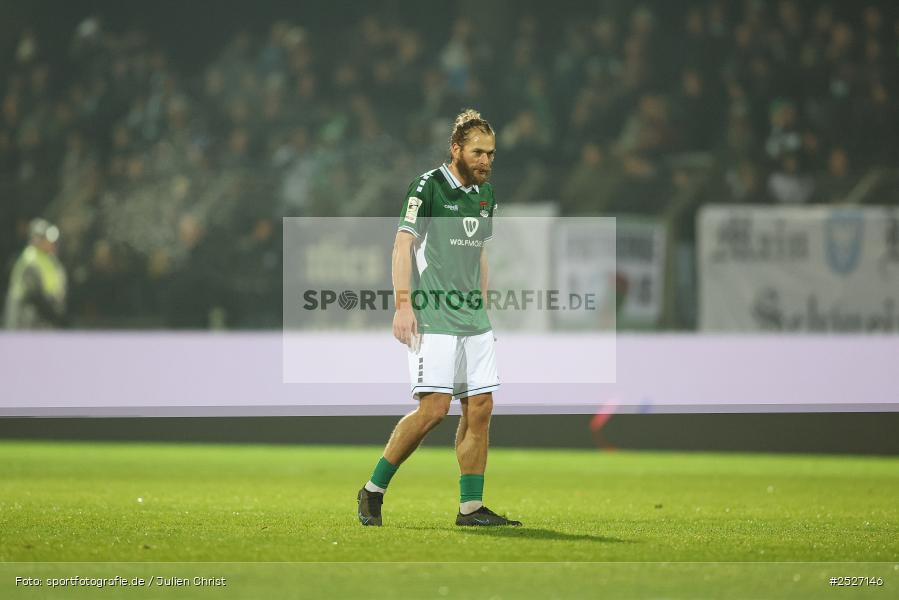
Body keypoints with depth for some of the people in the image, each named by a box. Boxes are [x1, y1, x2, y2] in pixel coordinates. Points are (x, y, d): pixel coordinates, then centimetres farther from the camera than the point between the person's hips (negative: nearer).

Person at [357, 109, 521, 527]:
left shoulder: (486, 195, 15)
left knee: (480, 407, 1)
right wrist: (403, 305, -21)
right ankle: (373, 490, 0)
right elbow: (403, 244, -12)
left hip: (473, 320, 7)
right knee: (434, 407, -13)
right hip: (433, 319, -7)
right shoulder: (429, 187, -8)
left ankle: (471, 507, 6)